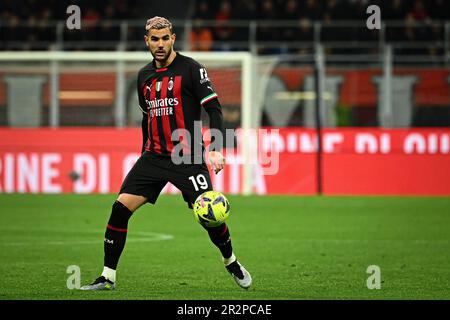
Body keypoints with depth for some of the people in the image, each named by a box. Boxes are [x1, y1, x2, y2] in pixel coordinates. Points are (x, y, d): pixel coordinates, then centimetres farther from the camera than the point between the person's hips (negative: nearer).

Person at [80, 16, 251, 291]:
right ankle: (107, 277, -2)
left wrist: (216, 149, -19)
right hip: (154, 156, 5)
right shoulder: (144, 76, 13)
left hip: (188, 157, -5)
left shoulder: (190, 68, -4)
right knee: (120, 208, -10)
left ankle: (232, 263, 18)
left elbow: (214, 107, -8)